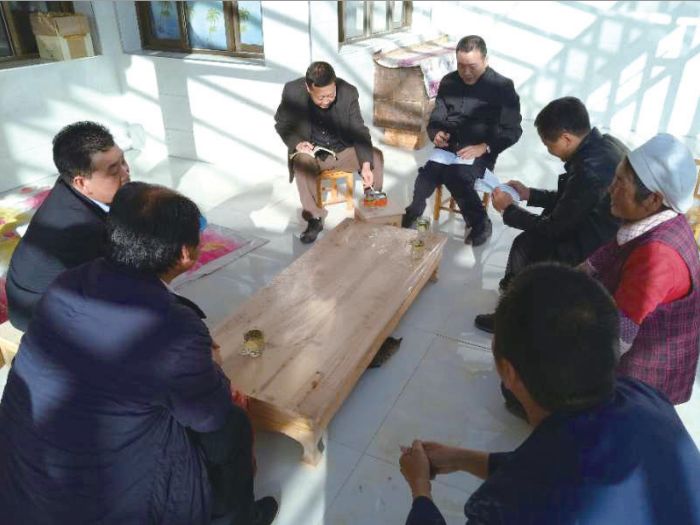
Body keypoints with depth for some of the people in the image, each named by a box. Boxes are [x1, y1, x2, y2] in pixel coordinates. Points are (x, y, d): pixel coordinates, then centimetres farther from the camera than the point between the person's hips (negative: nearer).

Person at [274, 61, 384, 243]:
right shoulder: (292, 91, -17)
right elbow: (281, 123, -2)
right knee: (302, 162, -34)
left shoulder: (348, 92, -17)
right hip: (311, 152, -1)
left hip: (344, 150, 1)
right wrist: (296, 142, -24)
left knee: (376, 156, -23)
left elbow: (359, 131, -13)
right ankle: (315, 218, -17)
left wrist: (366, 165, -29)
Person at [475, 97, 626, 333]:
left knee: (527, 245, 0)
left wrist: (508, 209, -6)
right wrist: (529, 194, 10)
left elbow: (554, 227, -17)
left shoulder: (590, 171, -31)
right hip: (602, 227, 9)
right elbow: (568, 198, 11)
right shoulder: (604, 143, -3)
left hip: (600, 249, -9)